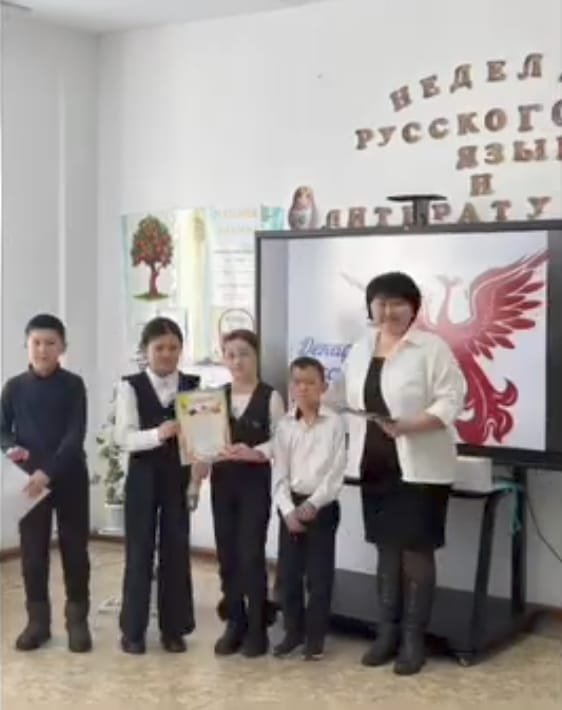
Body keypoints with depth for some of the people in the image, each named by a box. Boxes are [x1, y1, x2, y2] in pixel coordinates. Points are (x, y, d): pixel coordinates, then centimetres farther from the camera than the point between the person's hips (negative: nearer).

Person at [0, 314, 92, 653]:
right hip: (29, 479, 2)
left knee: (74, 548, 4)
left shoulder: (73, 385, -5)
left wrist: (48, 471, -23)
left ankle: (78, 619, 15)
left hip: (70, 478, -2)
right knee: (33, 550, 6)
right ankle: (38, 619, 18)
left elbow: (75, 435, -13)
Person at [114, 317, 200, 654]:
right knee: (140, 550, 3)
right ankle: (133, 629, 15)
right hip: (143, 477, -2)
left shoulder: (193, 386, 2)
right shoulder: (131, 387, -5)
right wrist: (158, 434, -31)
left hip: (179, 477, 2)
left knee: (177, 550, 7)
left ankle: (174, 628, 19)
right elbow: (124, 436, -14)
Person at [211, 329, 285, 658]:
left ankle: (257, 628, 7)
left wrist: (254, 453, -24)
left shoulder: (270, 397, -3)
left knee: (251, 554, -5)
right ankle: (235, 623, 19)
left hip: (255, 482, -4)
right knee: (227, 554, 7)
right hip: (223, 481, 4)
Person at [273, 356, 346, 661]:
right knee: (287, 573, 7)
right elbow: (279, 474, 1)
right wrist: (288, 510, -10)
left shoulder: (335, 423, -5)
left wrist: (313, 504, -18)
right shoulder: (284, 425, 4)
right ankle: (293, 631, 22)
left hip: (322, 506, -3)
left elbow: (336, 473, -9)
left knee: (319, 575, 3)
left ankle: (315, 636, 15)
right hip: (291, 505, 3)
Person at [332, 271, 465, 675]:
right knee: (387, 549, 14)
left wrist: (408, 426, -27)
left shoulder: (432, 348, -9)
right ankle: (388, 632, 24)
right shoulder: (360, 350, 11)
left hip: (420, 469, -6)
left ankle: (414, 639, 12)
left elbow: (451, 402, -15)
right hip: (375, 467, 6)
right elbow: (346, 399, 15)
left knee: (416, 551, 1)